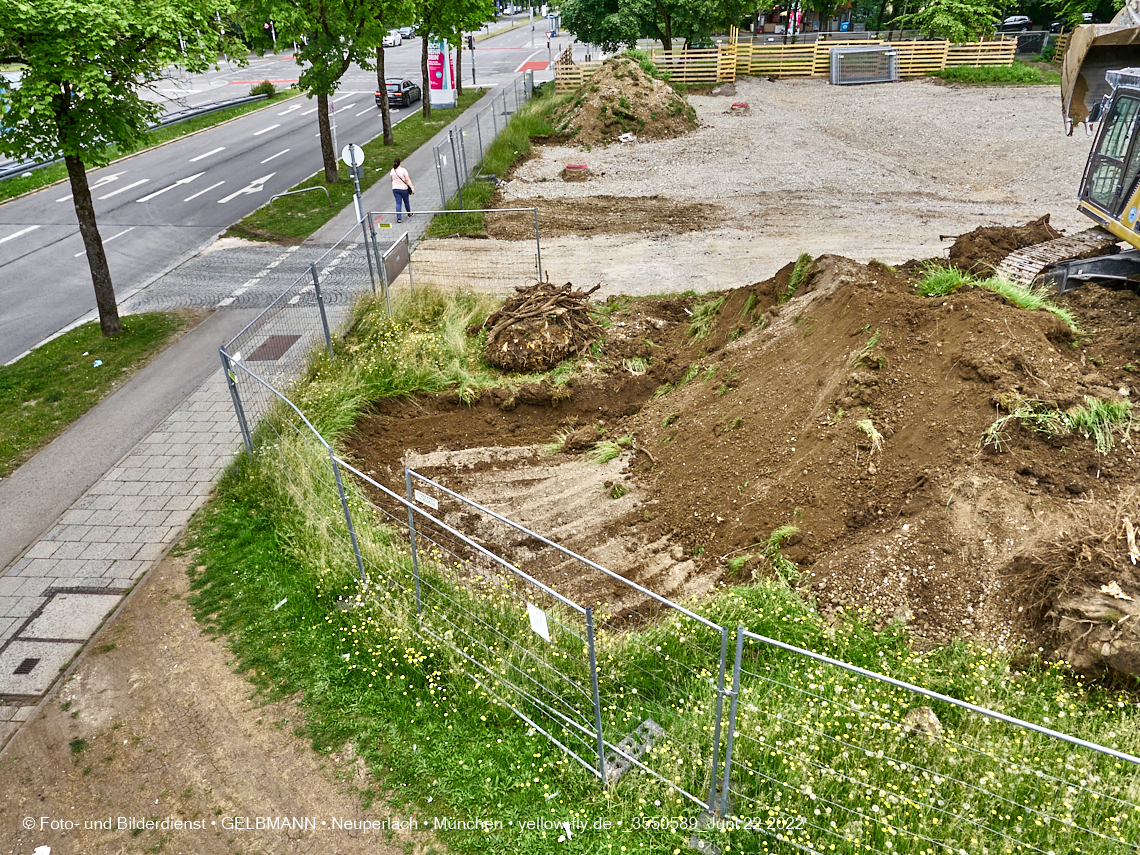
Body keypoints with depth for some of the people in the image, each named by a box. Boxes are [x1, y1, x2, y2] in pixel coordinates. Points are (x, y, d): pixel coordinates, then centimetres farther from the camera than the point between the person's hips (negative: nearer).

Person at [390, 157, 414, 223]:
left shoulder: (392, 171, -1)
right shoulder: (403, 170, -15)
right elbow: (408, 180, -17)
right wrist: (412, 188, -16)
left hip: (395, 189, 3)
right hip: (403, 188, -3)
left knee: (398, 203, 2)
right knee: (406, 201, 19)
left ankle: (398, 218, -8)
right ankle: (409, 213, 40)